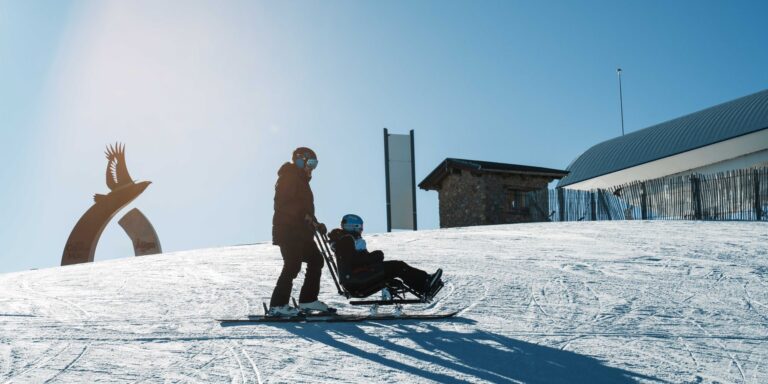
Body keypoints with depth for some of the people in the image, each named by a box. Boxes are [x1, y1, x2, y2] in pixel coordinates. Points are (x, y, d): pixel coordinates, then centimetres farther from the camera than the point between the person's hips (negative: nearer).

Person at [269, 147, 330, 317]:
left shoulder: (301, 180, 23)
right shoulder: (288, 177, -8)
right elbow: (283, 204, -21)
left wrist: (316, 224, 17)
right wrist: (305, 216, -26)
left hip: (301, 232, 10)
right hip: (288, 231, -10)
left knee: (316, 260, 10)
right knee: (292, 265, -13)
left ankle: (308, 301, 14)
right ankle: (277, 305, -9)